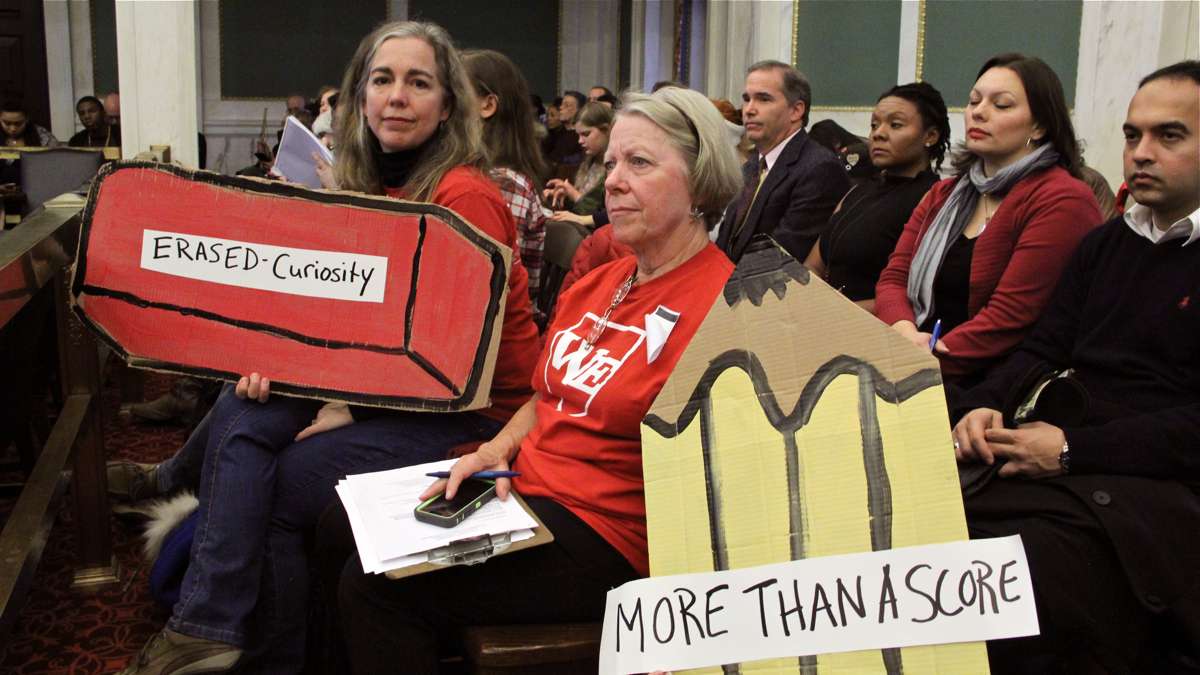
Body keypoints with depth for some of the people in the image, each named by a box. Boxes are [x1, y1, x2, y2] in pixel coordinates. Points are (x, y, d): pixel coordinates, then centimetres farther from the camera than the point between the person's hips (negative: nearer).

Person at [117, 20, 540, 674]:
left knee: (279, 484, -15)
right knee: (240, 414, -13)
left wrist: (354, 404, -21)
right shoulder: (364, 183, 8)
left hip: (473, 406, -7)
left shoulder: (466, 196, -18)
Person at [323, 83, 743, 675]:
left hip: (600, 537, -8)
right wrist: (497, 451, 3)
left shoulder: (717, 302, -18)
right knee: (340, 528, 7)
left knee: (378, 585, -16)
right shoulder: (597, 283, 11)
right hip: (524, 487, 9)